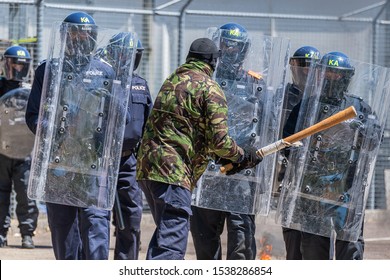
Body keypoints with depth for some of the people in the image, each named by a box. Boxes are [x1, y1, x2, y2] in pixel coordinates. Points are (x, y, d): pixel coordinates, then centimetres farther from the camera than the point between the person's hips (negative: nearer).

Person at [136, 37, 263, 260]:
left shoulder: (172, 81, 20)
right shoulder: (210, 89, -5)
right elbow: (219, 140, -11)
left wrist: (220, 157, 22)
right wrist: (242, 156, 7)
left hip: (147, 164, 9)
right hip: (173, 172, -9)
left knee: (167, 232, 21)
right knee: (172, 242, -12)